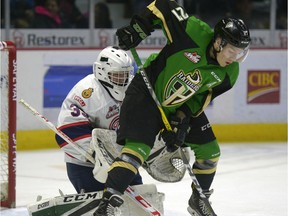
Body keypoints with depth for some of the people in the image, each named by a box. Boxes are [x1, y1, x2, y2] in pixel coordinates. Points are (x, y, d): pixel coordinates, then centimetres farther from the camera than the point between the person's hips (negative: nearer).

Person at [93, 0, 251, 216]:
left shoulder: (229, 73, -13)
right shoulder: (195, 33, -30)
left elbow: (203, 97, -2)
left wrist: (183, 118, -13)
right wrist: (138, 28, -21)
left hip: (183, 106, 7)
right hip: (147, 93, -6)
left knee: (210, 151, 7)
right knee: (138, 148, -22)